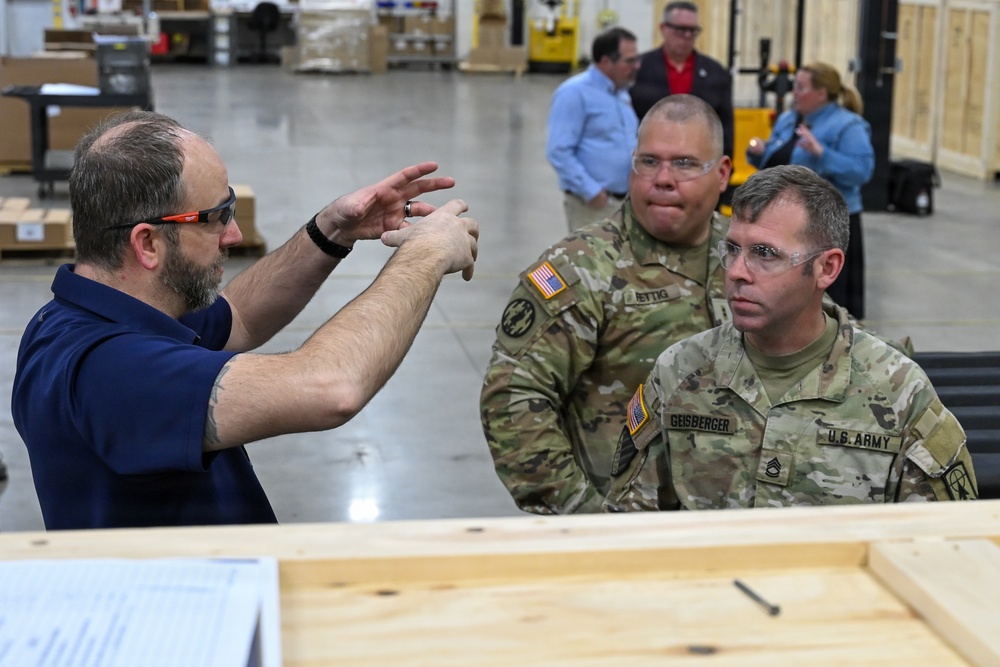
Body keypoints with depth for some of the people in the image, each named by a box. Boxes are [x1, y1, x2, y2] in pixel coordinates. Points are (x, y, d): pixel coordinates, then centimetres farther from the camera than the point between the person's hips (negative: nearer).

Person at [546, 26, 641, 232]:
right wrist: (591, 192, -19)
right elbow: (558, 151, -17)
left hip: (627, 203, 8)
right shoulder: (575, 92, -10)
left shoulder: (622, 95, 15)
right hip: (593, 205, -8)